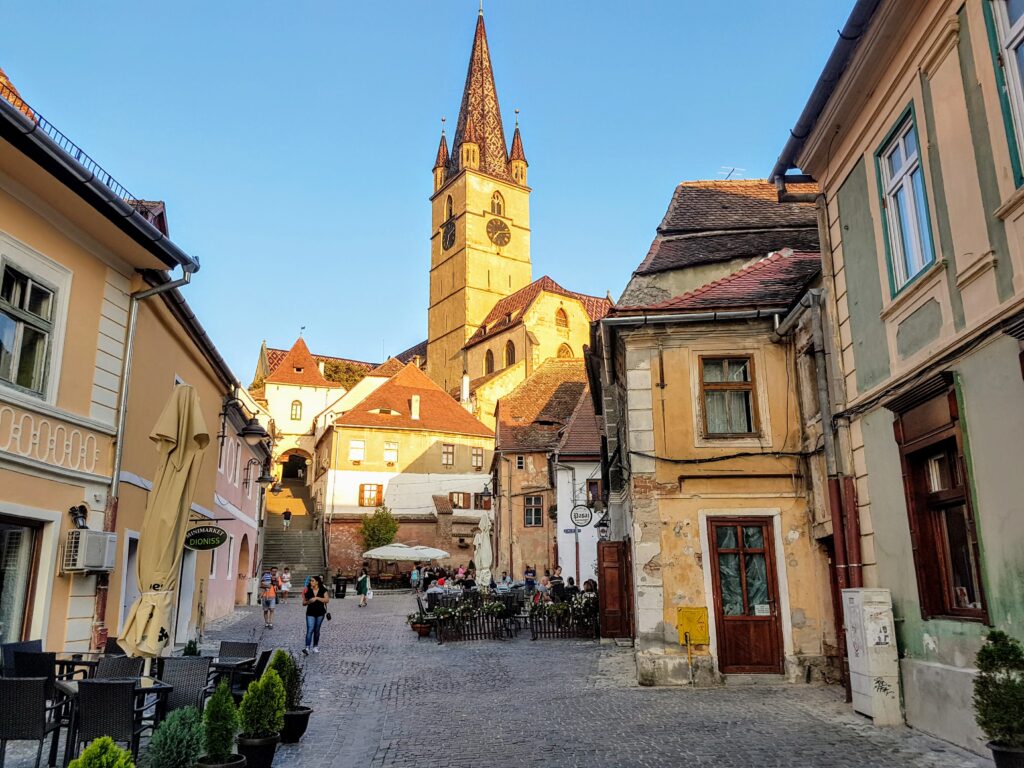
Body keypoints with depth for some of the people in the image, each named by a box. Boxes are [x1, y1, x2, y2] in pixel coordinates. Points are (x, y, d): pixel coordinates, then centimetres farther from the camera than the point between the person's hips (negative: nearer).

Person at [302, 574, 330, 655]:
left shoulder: (323, 590, -4)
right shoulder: (308, 591, -2)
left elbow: (327, 600, -14)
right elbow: (303, 603, 3)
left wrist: (317, 598, -22)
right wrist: (308, 602, -19)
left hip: (320, 613, 1)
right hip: (310, 613, -1)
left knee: (317, 630, 12)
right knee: (310, 630, -13)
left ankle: (315, 646, 27)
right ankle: (307, 648, -20)